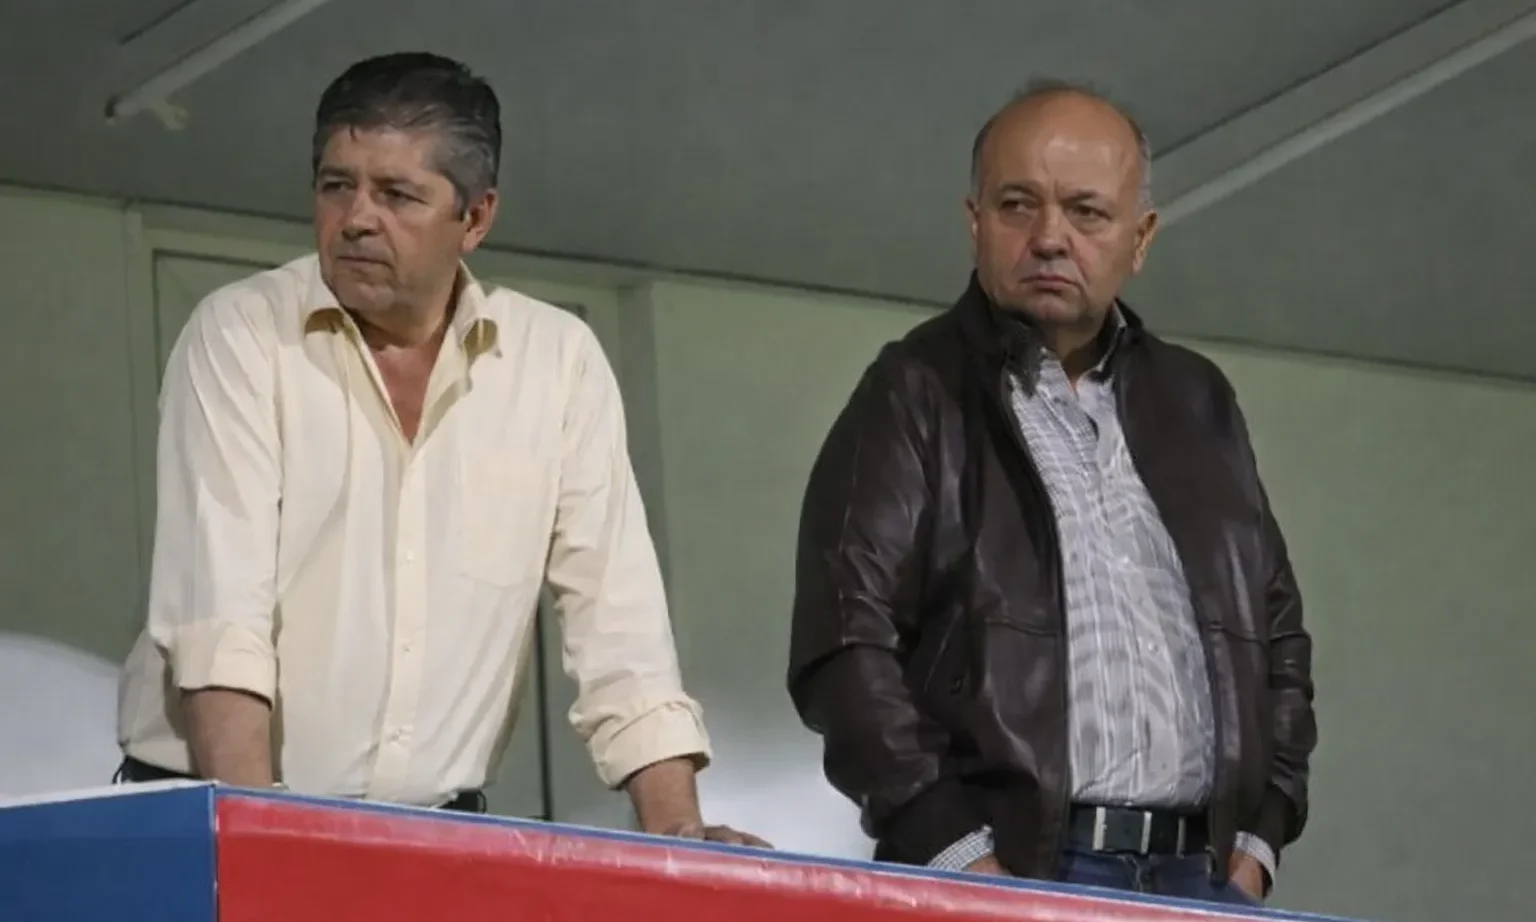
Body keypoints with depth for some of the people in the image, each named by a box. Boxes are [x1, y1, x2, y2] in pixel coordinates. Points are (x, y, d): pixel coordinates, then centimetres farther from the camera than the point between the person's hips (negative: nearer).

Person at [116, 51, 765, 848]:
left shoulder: (560, 362, 6)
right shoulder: (240, 336, -2)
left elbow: (618, 620, 4)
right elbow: (218, 605, -12)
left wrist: (676, 836, -8)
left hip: (434, 833, 2)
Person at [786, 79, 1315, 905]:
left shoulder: (1197, 406, 20)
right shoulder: (914, 398, 4)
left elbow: (1276, 634, 26)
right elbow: (846, 646, -5)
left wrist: (1256, 836, 11)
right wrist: (961, 859, -13)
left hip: (1199, 882, 5)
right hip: (1000, 880, -5)